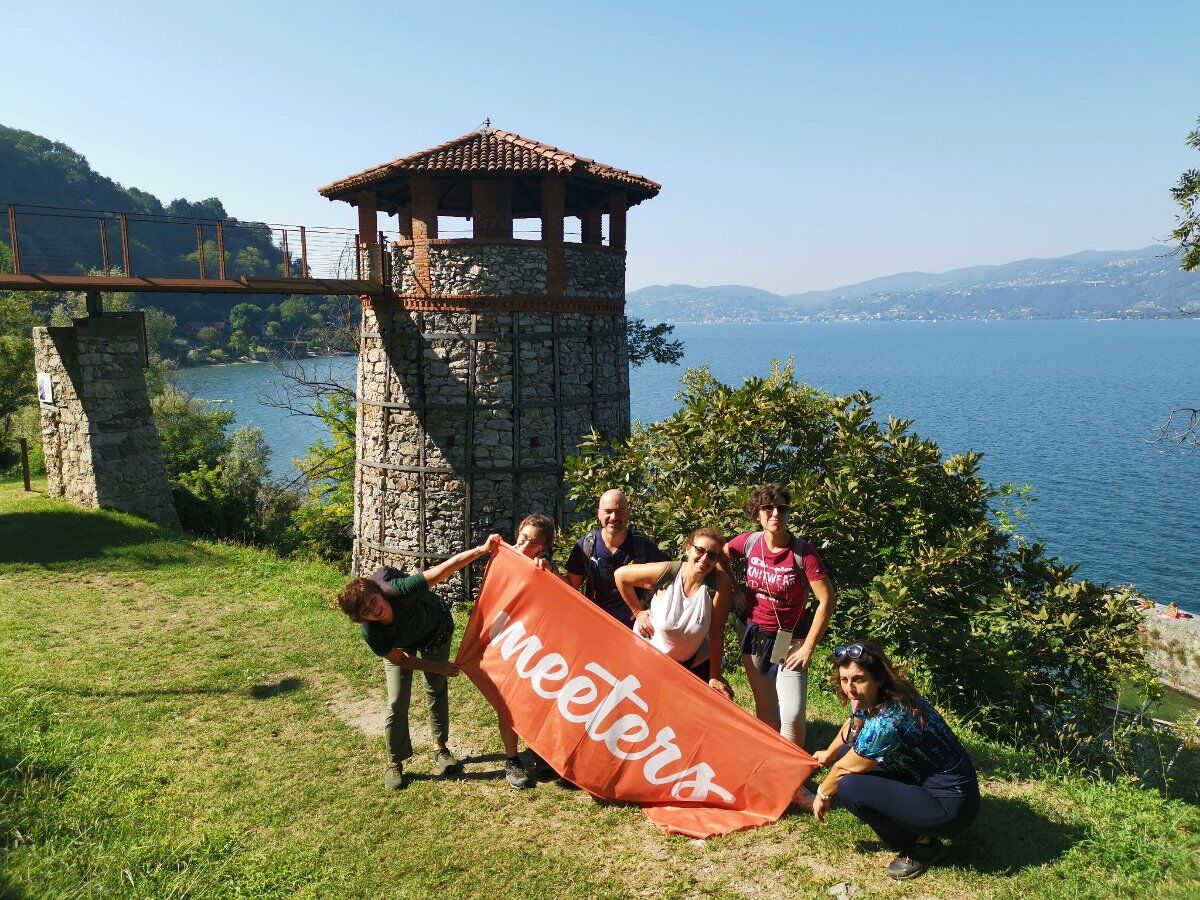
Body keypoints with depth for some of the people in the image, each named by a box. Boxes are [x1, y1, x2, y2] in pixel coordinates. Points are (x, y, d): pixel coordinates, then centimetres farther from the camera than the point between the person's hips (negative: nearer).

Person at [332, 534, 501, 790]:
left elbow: (446, 567, -43)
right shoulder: (372, 634, -36)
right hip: (400, 646, 0)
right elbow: (400, 659, -19)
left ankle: (440, 747, 29)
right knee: (397, 704, -6)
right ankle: (394, 764, 15)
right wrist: (437, 667, -16)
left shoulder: (400, 590, -44)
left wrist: (482, 549, -50)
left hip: (436, 627, 1)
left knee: (437, 691, 9)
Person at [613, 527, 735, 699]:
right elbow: (621, 575, -7)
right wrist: (638, 611, -5)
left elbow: (716, 632, -19)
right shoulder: (665, 572, -23)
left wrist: (714, 677, -15)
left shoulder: (720, 582, -22)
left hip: (694, 661, 1)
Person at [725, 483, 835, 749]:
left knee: (792, 716, -9)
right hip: (753, 636, 4)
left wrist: (808, 647, -16)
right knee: (765, 710, 16)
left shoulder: (803, 552, -19)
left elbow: (826, 600, -18)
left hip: (789, 640, -3)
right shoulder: (749, 542, -8)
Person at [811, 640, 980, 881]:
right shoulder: (872, 699, -4)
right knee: (849, 752, 10)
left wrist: (822, 794, 2)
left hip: (950, 805, -9)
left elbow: (842, 769, -16)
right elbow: (852, 726, 21)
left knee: (849, 788, -21)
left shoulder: (887, 721, -30)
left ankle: (921, 846, 1)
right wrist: (830, 752, 33)